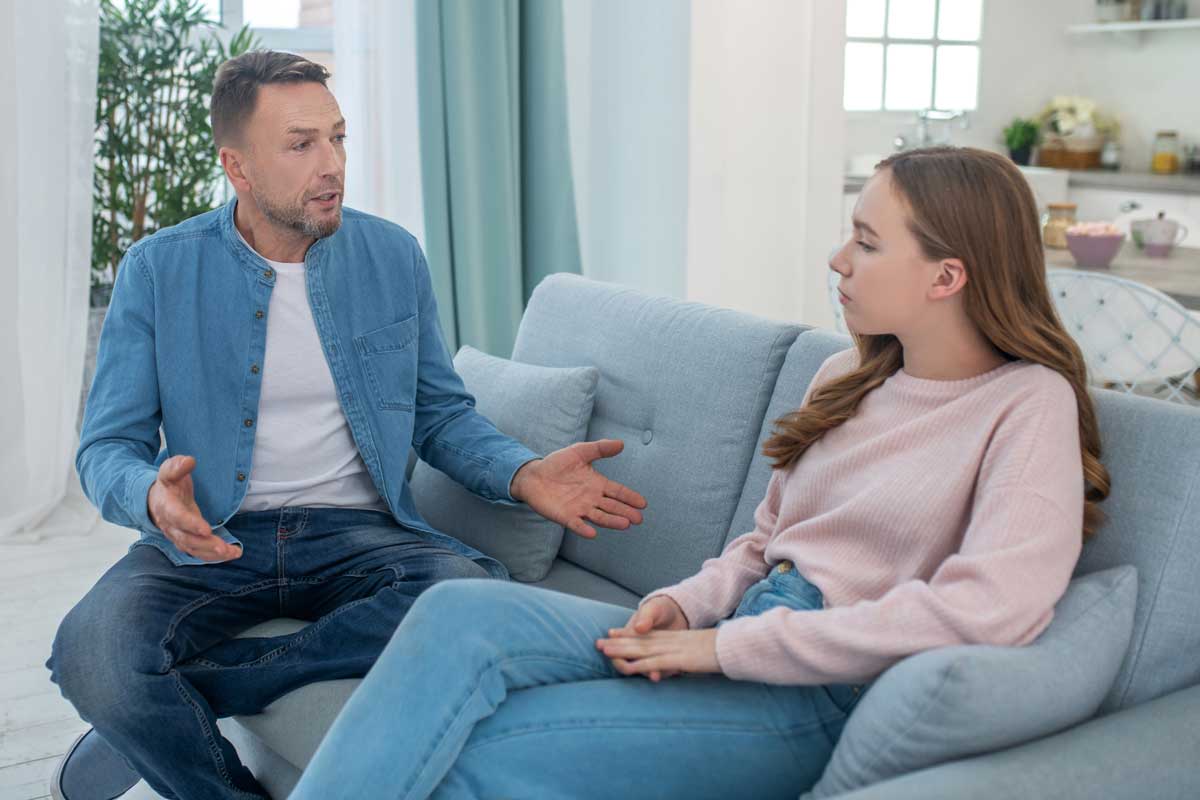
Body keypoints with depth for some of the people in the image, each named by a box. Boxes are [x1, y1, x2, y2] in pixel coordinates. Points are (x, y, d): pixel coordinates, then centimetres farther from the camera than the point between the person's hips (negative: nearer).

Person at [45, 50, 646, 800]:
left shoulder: (393, 255, 6)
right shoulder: (159, 269, 0)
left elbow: (443, 413, 13)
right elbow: (107, 447, 0)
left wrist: (525, 473, -8)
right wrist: (152, 496, -25)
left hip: (356, 532, 2)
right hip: (212, 540, -1)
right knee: (92, 651, -32)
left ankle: (169, 702, -19)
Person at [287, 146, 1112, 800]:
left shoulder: (1029, 405, -7)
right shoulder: (848, 377, 16)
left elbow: (988, 610, -21)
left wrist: (728, 644, -18)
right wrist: (686, 604, -3)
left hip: (826, 694, -6)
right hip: (734, 642, 7)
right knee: (459, 612, -20)